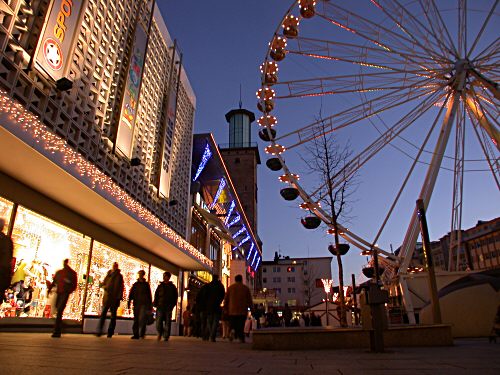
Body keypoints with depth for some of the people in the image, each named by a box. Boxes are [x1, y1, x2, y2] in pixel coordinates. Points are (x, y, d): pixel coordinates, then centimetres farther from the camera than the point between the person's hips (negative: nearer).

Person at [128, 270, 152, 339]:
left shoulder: (146, 284, 10)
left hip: (144, 304, -2)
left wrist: (150, 305, 8)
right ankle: (136, 334, 9)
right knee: (136, 320, 4)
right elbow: (131, 294, 9)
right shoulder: (135, 284, 13)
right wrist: (129, 303, -3)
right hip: (136, 304, 2)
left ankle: (142, 333, -4)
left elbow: (149, 295, 12)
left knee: (142, 319, -14)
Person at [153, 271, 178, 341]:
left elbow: (175, 296, 8)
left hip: (168, 307, -1)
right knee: (159, 321, -5)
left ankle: (166, 336, 9)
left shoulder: (172, 287, 8)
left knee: (167, 322, 1)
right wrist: (155, 303, -2)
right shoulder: (160, 286, 11)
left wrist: (172, 305, -2)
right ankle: (160, 333, 19)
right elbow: (156, 295, 11)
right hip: (160, 306, 1)